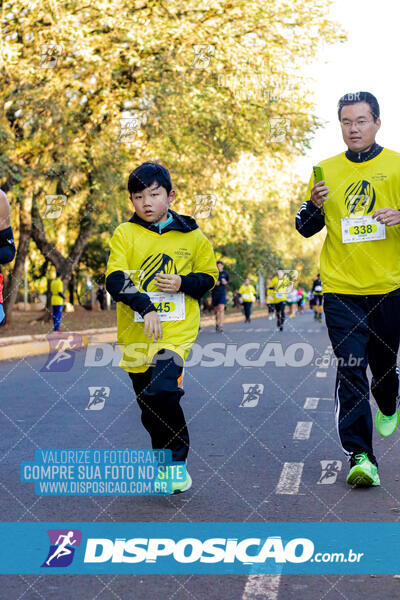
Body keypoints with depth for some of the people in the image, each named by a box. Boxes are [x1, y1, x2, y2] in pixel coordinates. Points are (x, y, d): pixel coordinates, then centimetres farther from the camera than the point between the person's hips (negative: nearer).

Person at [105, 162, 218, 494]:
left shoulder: (192, 236, 4)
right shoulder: (124, 234, 1)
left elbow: (210, 276, 12)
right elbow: (115, 279, -9)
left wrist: (183, 283, -9)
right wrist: (144, 306, -24)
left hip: (177, 330, -2)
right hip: (136, 331, 2)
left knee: (162, 390, -22)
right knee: (148, 405, 12)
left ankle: (177, 462, -5)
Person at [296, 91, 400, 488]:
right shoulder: (326, 170, 6)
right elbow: (306, 229, 8)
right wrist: (314, 205, -13)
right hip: (341, 288, 0)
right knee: (350, 370, -7)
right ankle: (360, 455, -5)